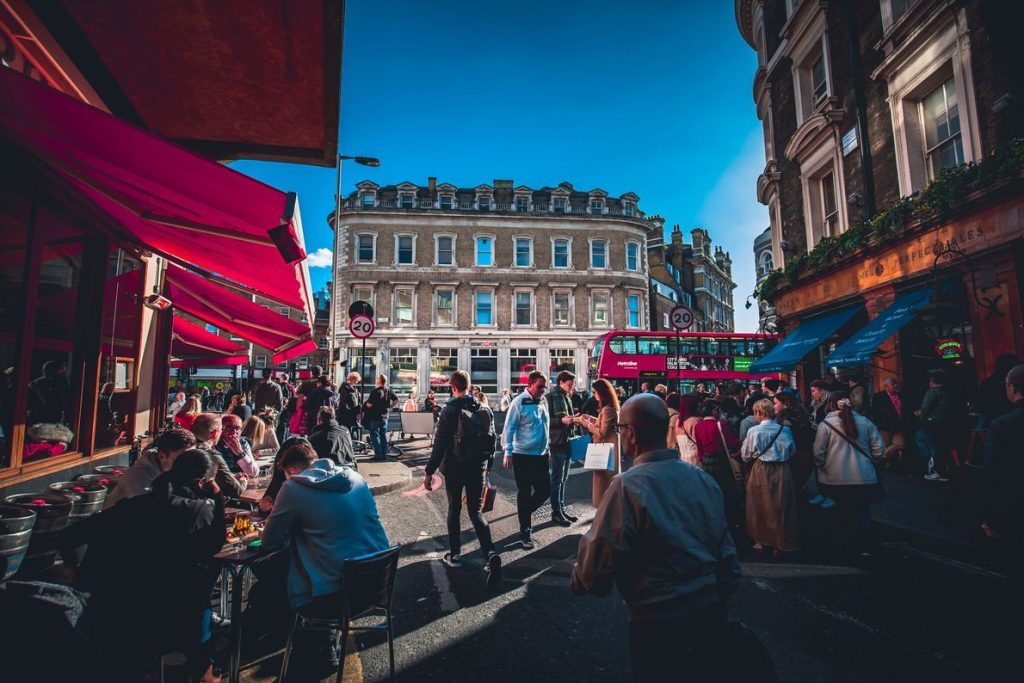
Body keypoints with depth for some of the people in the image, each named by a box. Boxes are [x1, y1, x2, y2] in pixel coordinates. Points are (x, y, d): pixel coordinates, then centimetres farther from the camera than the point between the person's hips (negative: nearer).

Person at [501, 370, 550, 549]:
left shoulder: (543, 401, 6)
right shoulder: (519, 402, -13)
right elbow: (509, 428, -12)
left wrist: (547, 448, 17)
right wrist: (508, 453, -14)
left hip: (541, 455, 6)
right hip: (523, 455, -6)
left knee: (545, 490, 9)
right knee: (524, 494, 4)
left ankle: (524, 513, 34)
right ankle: (525, 531, 18)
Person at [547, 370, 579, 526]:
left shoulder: (567, 397, 15)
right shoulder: (551, 397, -11)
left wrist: (573, 420, 7)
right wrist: (562, 420, -25)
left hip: (567, 441, 8)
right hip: (557, 442, -8)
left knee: (563, 478, 15)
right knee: (557, 479, 0)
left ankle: (562, 508, 24)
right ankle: (556, 513, 9)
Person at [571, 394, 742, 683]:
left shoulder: (627, 487, -21)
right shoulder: (704, 480, -1)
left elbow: (595, 569, -18)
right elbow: (727, 556, 7)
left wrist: (577, 580, 3)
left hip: (657, 625, -6)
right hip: (711, 615, 6)